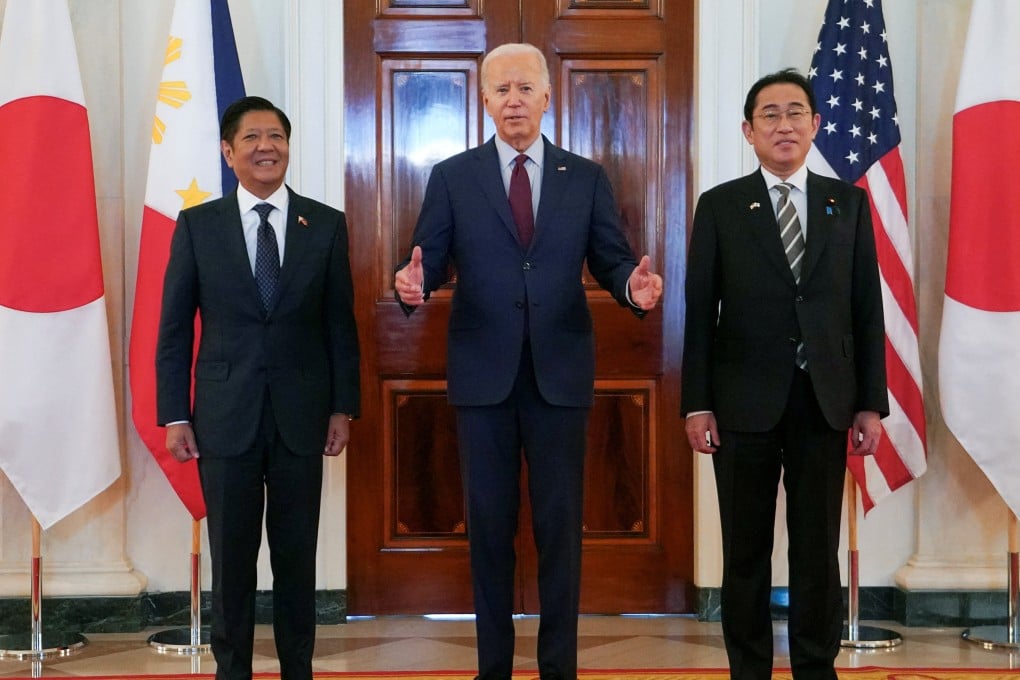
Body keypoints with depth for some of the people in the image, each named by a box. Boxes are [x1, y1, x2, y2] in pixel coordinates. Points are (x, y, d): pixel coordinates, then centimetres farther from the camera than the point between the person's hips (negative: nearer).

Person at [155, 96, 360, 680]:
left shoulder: (326, 225, 3)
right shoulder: (197, 226, 2)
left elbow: (341, 324, 5)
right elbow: (174, 329, 2)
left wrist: (343, 407, 1)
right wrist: (174, 416, -2)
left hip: (301, 415, 1)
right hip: (225, 417, 0)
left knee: (297, 555, 8)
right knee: (231, 557, 7)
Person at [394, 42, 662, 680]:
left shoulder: (587, 178, 6)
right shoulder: (453, 178, 4)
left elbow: (612, 261, 2)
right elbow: (427, 261, -1)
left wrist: (634, 286, -21)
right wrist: (413, 283, -25)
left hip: (560, 375, 0)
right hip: (483, 375, 0)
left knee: (560, 523, 5)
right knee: (489, 523, 7)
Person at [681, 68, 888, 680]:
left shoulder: (848, 203, 8)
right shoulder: (720, 207, 3)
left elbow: (867, 309, 6)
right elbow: (701, 312, 0)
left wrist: (872, 402, 1)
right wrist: (697, 405, -5)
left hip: (824, 402, 1)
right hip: (746, 401, -1)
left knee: (819, 549, 6)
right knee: (746, 550, 6)